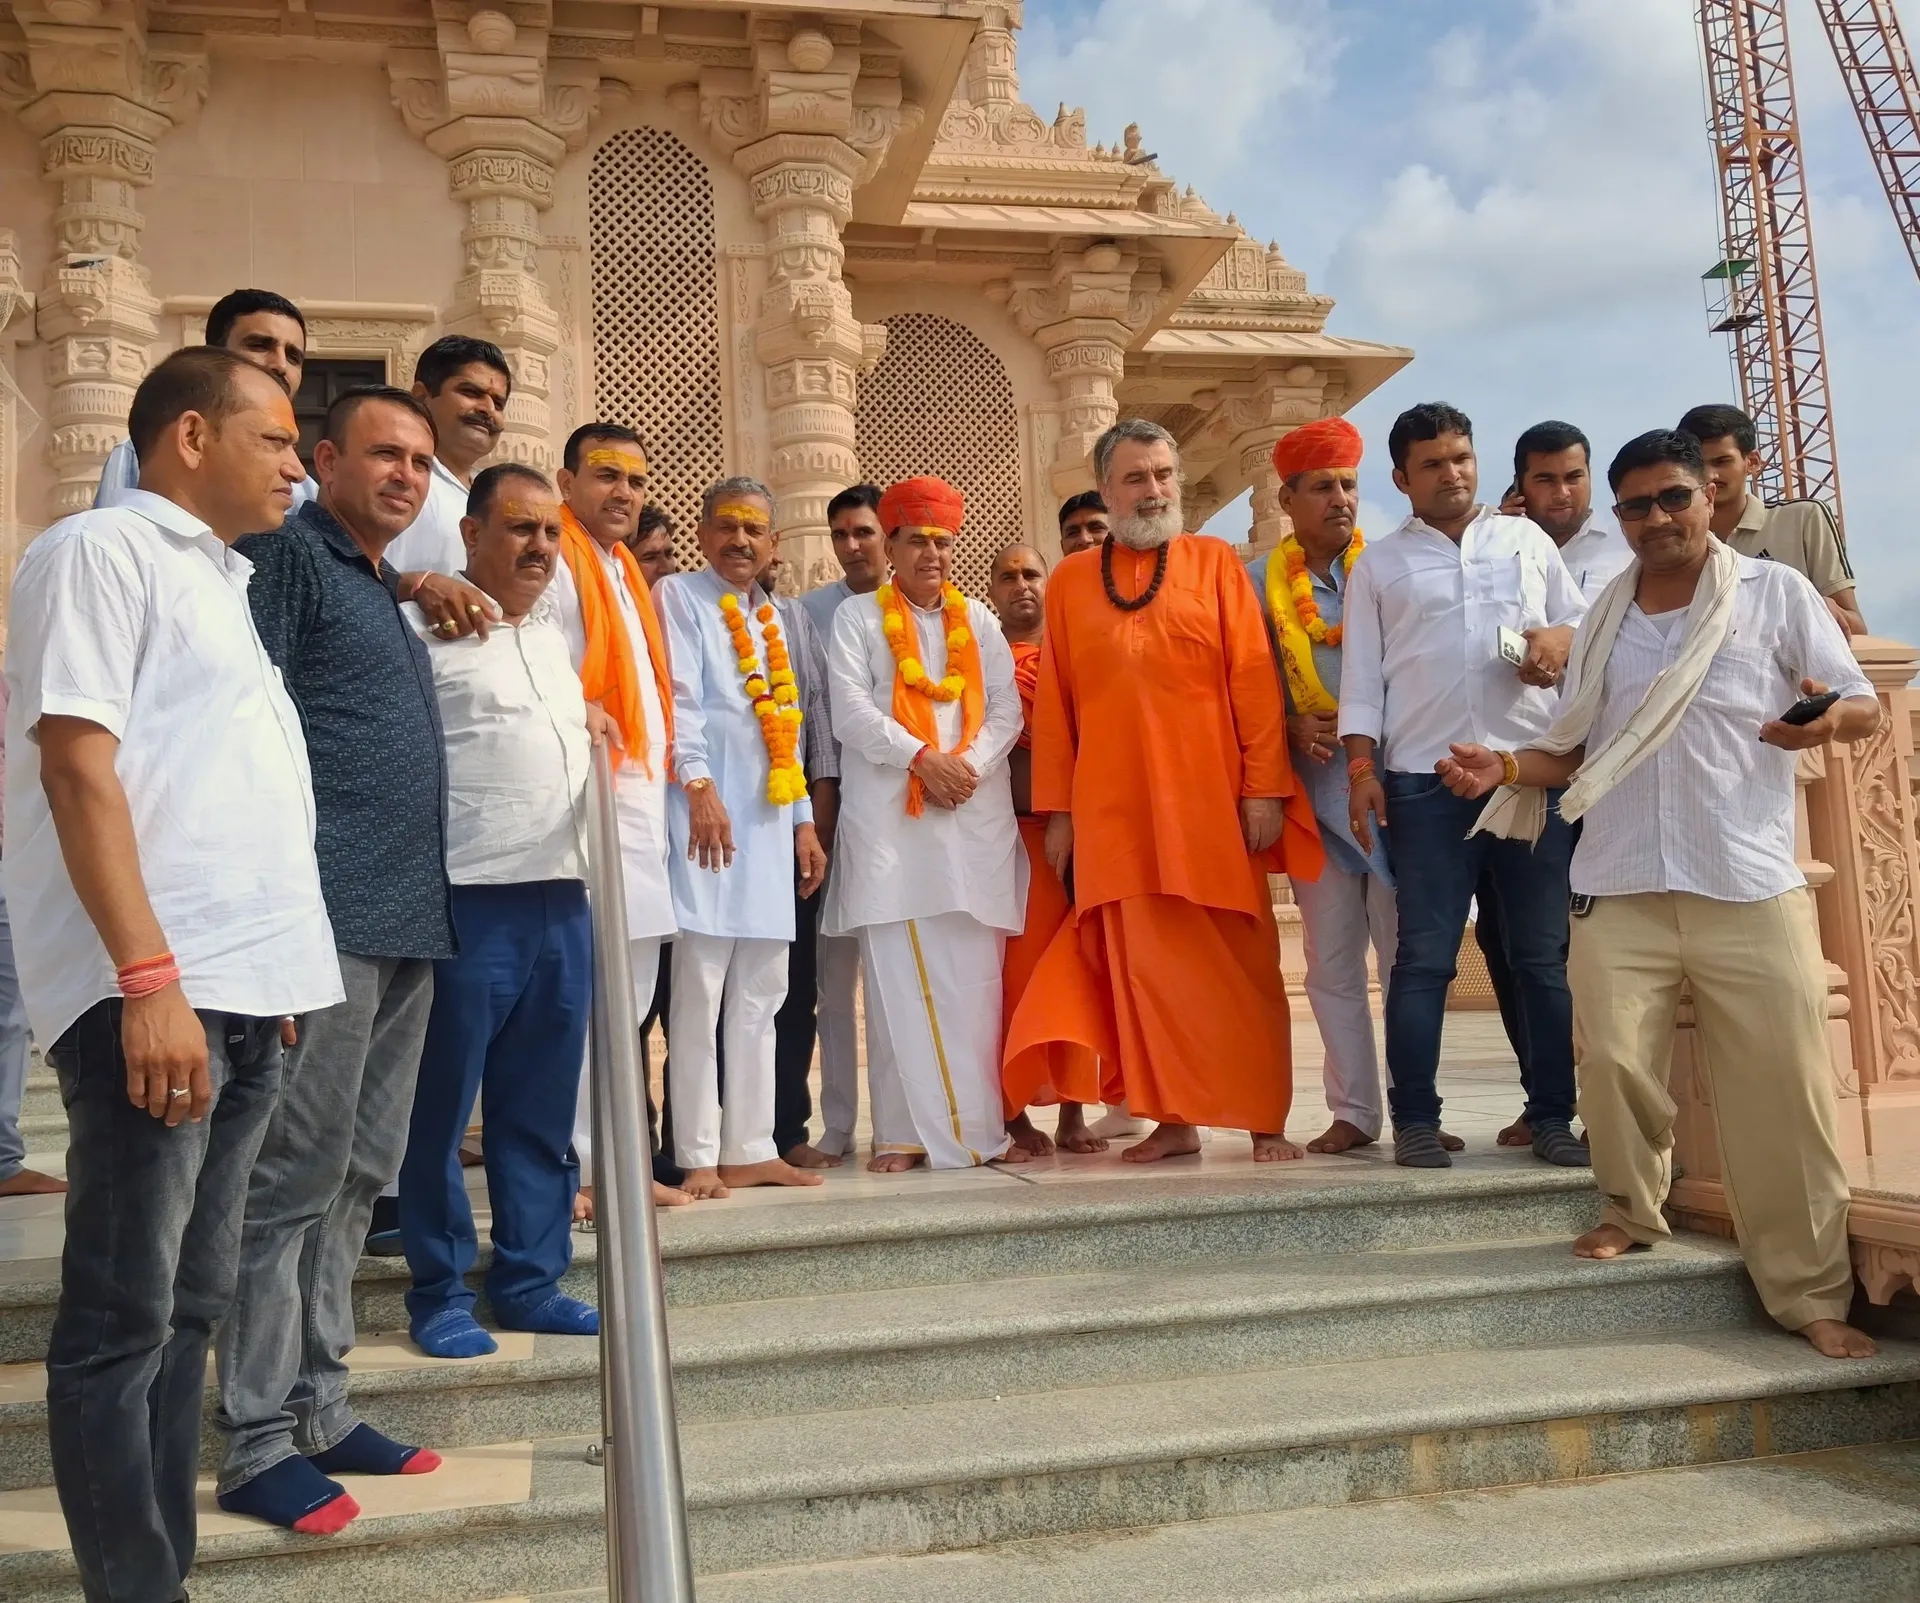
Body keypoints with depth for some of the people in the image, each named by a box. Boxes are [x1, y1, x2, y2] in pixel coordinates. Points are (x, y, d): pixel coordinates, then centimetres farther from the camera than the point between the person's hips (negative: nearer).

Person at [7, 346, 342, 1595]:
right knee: (125, 1319, -2)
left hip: (248, 992, 9)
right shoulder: (103, 549, -3)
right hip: (153, 992, -9)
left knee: (191, 1303, 12)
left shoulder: (218, 577, 22)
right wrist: (148, 977, -21)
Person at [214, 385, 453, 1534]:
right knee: (295, 1178, -4)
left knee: (357, 1178, 12)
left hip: (411, 921, 9)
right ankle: (260, 1444, 6)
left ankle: (320, 1410, 22)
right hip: (329, 918, -9)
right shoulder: (290, 554, -4)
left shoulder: (389, 588, 22)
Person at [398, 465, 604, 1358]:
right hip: (468, 901, -7)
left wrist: (596, 726, 16)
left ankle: (529, 1280, 22)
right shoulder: (425, 628, -6)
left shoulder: (554, 636, 19)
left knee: (541, 1111, 12)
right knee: (442, 1109, 3)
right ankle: (439, 1293, 15)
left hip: (562, 898, 8)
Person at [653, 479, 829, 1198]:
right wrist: (699, 784, -20)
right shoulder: (679, 597, 2)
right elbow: (678, 696, -9)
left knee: (759, 997, 7)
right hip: (709, 812, -7)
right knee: (699, 993, -6)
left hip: (771, 820, 7)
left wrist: (804, 820, 15)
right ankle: (698, 1158, 0)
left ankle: (751, 1150, 13)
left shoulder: (775, 617, 21)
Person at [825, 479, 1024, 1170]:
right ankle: (904, 1132, -2)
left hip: (976, 813, 3)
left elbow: (1006, 709, 9)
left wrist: (970, 763, -9)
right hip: (889, 814, -2)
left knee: (974, 978, 0)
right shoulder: (857, 616, 9)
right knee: (900, 977, -5)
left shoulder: (977, 619, 18)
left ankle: (977, 1124, 5)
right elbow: (850, 711, -2)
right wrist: (920, 757, -13)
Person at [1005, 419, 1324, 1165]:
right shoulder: (1069, 582, 10)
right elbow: (1054, 702, 8)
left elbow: (1253, 679, -1)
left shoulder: (1215, 562, 5)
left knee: (1237, 966, 4)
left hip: (1211, 800, -1)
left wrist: (1264, 786, -8)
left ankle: (1265, 1119, 13)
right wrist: (1056, 809, 4)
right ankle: (1174, 1119, 13)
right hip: (1114, 808, 2)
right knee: (1144, 966, 3)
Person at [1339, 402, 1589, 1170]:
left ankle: (1553, 1115, 13)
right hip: (1426, 777, -1)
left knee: (1543, 953, 5)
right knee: (1424, 956, -2)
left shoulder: (1527, 539, 15)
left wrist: (1562, 639, -6)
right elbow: (1361, 675, 6)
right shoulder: (1379, 564, 10)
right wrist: (1361, 767, -4)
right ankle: (1415, 1119, 5)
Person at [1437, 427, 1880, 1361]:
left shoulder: (1777, 592, 4)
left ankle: (1811, 1294, 8)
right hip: (1620, 889, 3)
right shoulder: (1605, 617, 14)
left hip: (1750, 890, -2)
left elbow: (1863, 705, 4)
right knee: (1614, 1059, -2)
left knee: (1780, 1090, -2)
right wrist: (1503, 769, -3)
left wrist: (1832, 719, -20)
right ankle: (1632, 1208, 26)